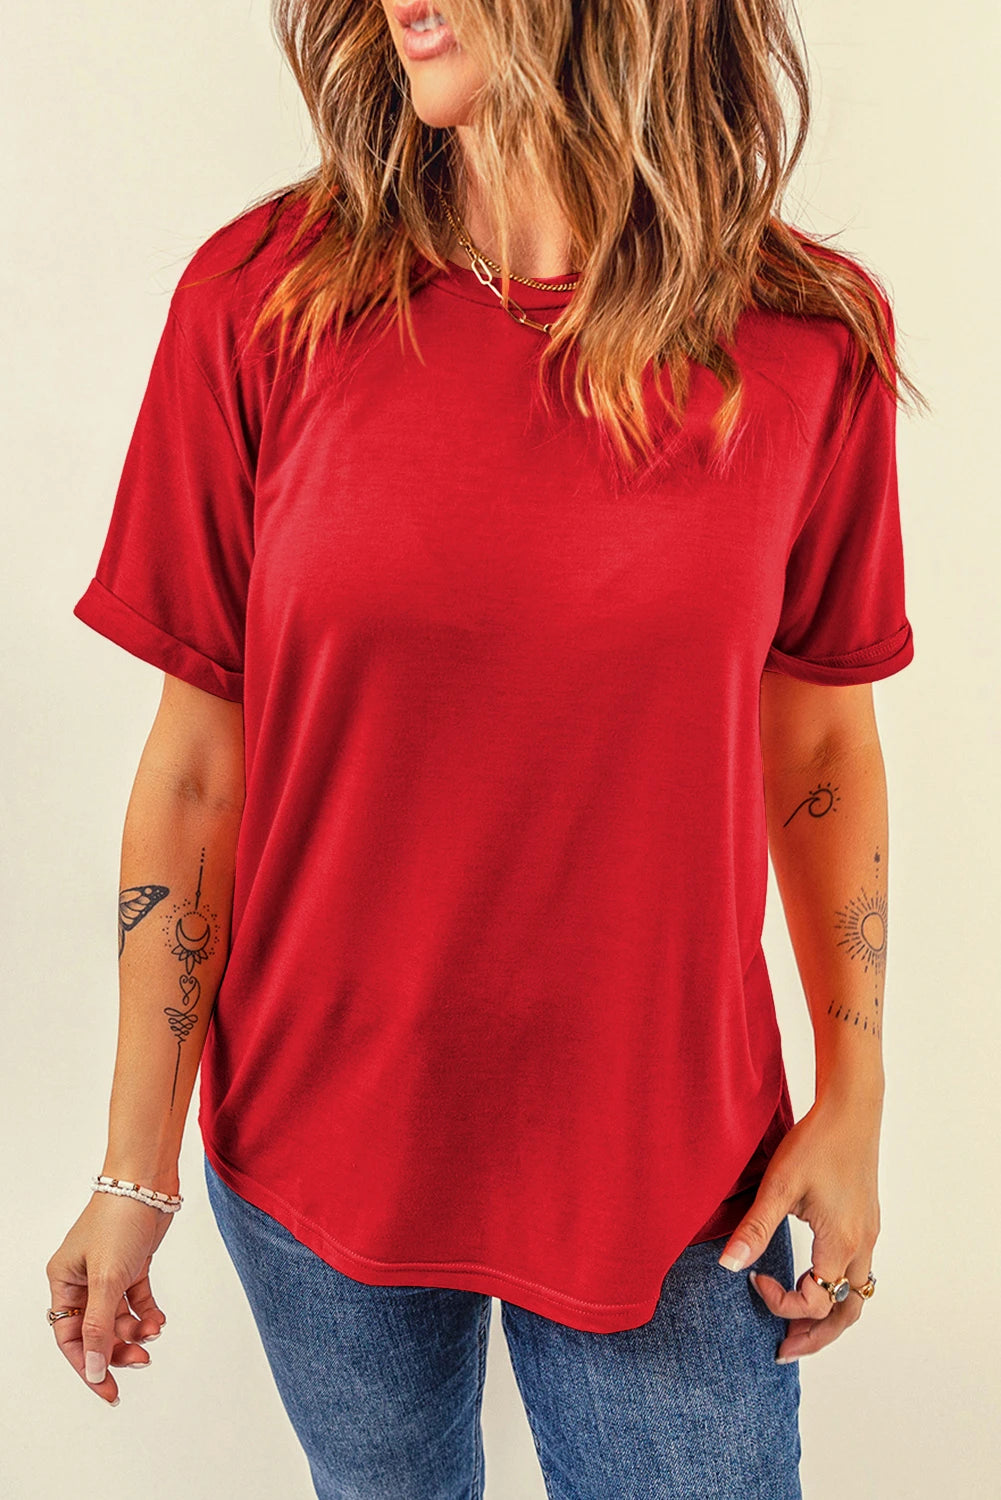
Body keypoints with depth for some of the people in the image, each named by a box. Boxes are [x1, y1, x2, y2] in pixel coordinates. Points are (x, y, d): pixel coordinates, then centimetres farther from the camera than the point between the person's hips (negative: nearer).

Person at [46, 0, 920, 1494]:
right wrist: (139, 1167, -2)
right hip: (318, 1143, 1)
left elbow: (821, 736, 2)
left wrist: (855, 1100, 3)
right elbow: (197, 767, -8)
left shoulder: (810, 334, -8)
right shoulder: (262, 296, -11)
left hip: (668, 1155, 0)